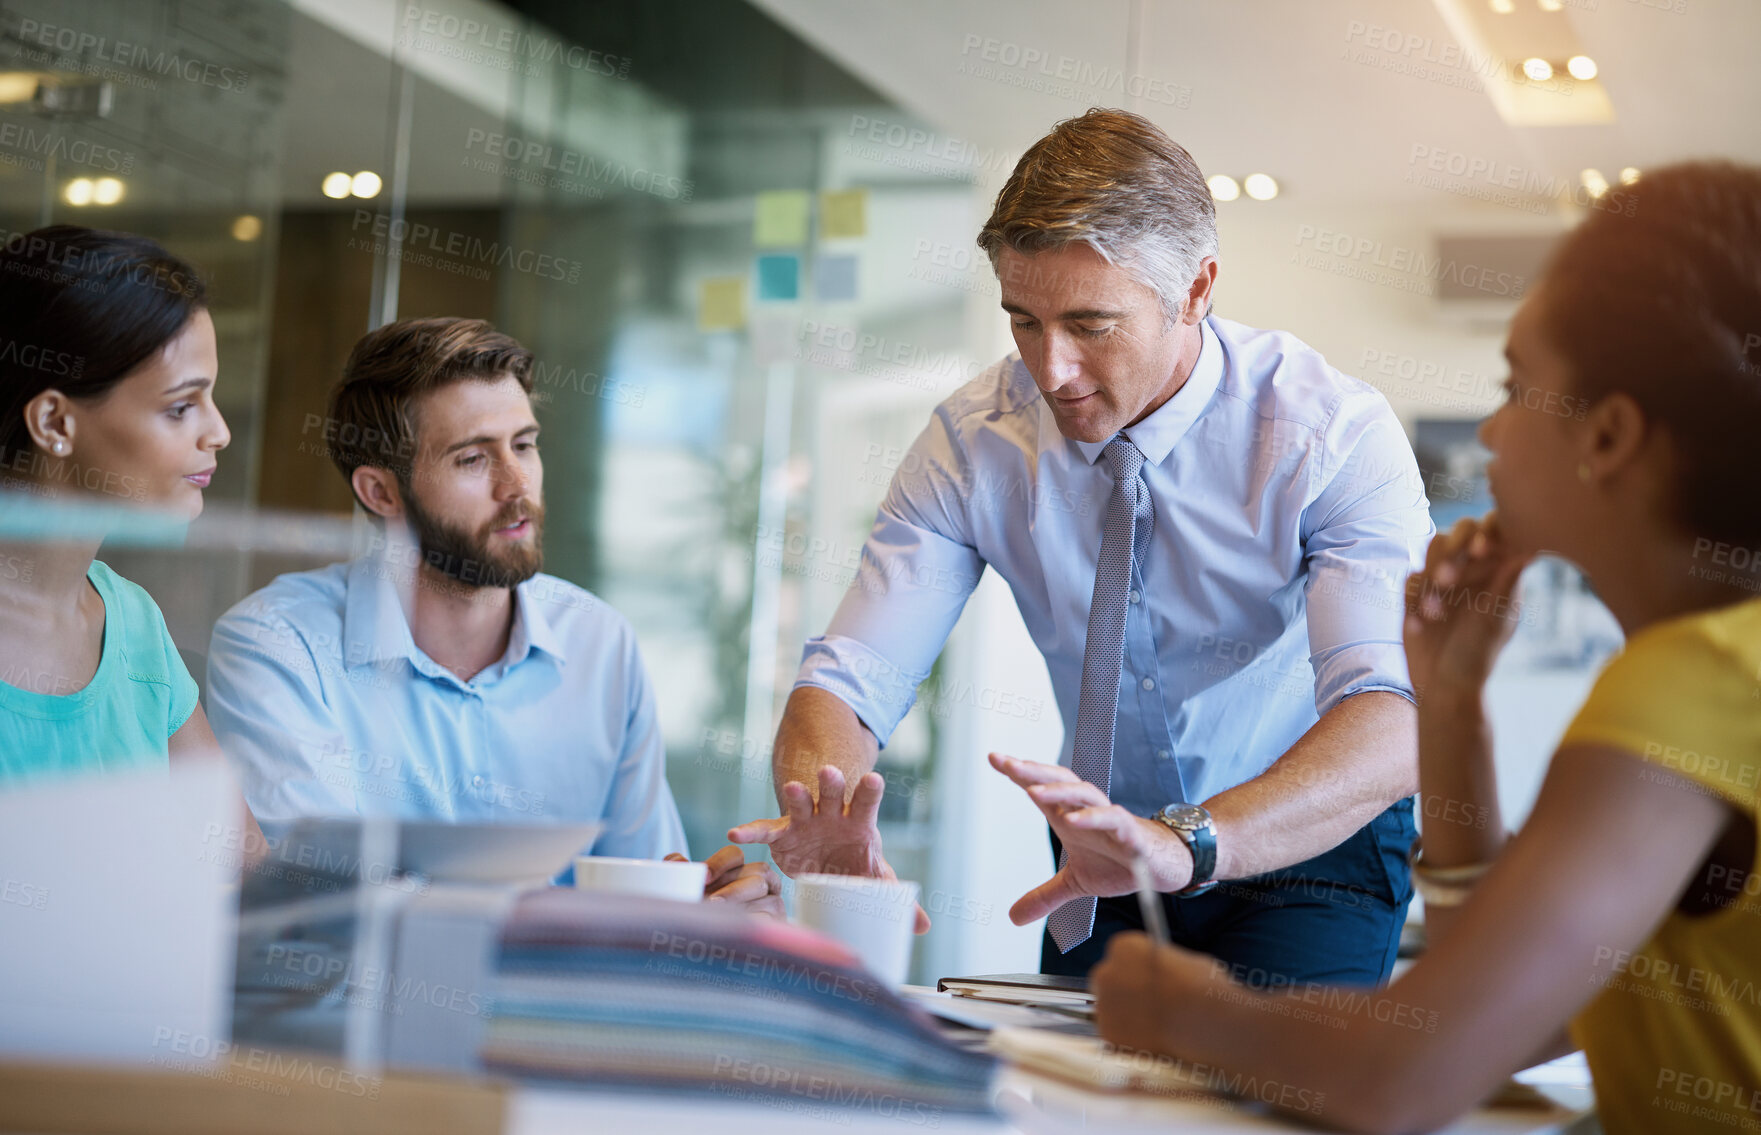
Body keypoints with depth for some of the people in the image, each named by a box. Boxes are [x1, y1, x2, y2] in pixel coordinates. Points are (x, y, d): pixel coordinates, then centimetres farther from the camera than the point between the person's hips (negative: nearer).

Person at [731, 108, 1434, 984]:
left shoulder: (1334, 434, -21)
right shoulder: (971, 440, -11)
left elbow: (1398, 723, -34)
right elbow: (848, 677, -15)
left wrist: (1184, 844, -51)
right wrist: (822, 824, -39)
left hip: (1312, 851, -3)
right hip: (1110, 860, 4)